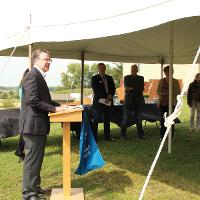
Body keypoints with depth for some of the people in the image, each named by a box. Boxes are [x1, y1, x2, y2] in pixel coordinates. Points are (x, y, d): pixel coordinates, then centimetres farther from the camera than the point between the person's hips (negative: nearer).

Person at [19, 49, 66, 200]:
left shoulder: (39, 77, 17)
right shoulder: (32, 76, -15)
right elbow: (33, 100, -25)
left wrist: (58, 106, 7)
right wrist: (54, 109, -19)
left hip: (40, 125, 10)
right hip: (33, 125, -10)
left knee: (37, 158, 19)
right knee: (32, 159, -2)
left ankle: (34, 186, 32)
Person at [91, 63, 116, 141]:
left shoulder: (110, 78, 14)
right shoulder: (94, 78, 0)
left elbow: (113, 89, 12)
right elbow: (96, 90, -9)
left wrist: (110, 96, -9)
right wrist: (106, 96, -14)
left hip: (108, 102, 5)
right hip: (98, 102, -5)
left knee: (107, 120, 9)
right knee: (96, 120, -4)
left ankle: (107, 136, 15)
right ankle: (94, 137, 0)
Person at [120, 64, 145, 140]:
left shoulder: (141, 78, 11)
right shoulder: (126, 78, 8)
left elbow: (141, 89, -3)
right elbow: (126, 88, -7)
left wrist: (131, 89, -10)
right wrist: (137, 89, -13)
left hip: (138, 101, 1)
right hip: (129, 101, -1)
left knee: (139, 119, 6)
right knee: (125, 119, -2)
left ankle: (140, 134, 15)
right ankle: (123, 135, 5)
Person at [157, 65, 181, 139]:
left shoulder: (175, 81, 2)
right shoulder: (161, 81, 7)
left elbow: (178, 92, -1)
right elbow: (158, 91, 9)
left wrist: (169, 92, -15)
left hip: (171, 103, -1)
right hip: (163, 103, 1)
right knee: (162, 119, 0)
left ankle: (171, 136, 6)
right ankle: (162, 136, 9)